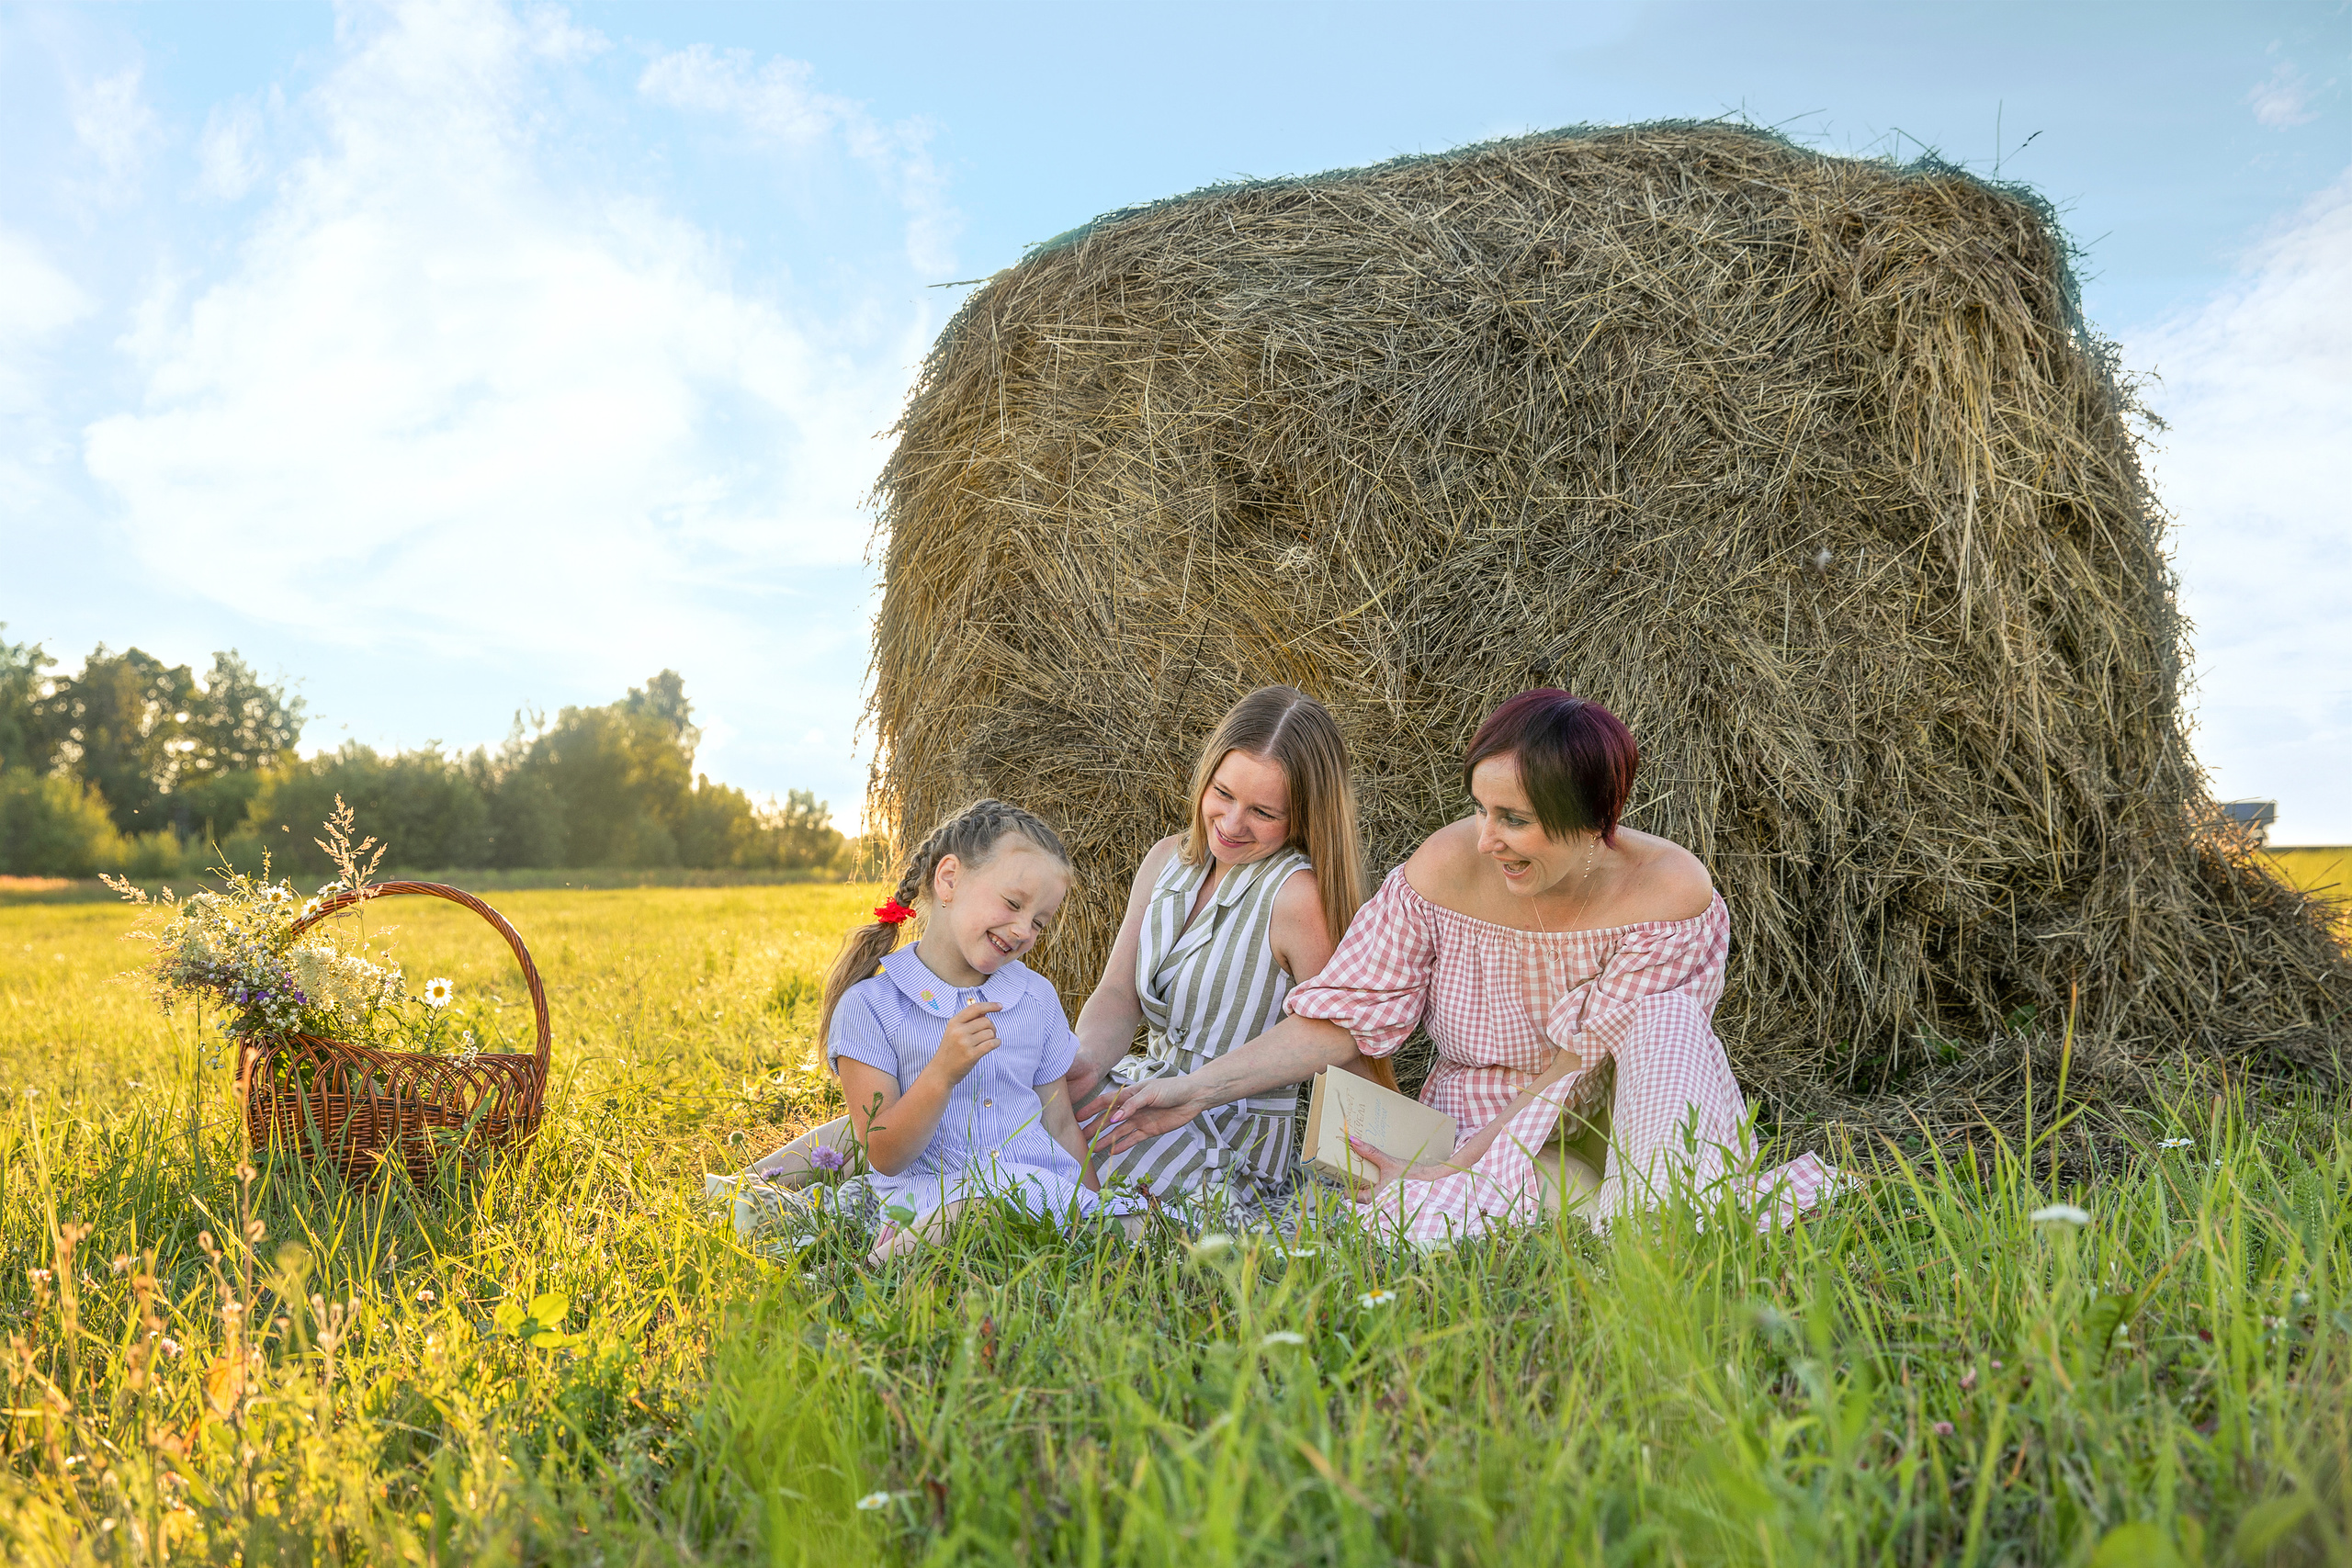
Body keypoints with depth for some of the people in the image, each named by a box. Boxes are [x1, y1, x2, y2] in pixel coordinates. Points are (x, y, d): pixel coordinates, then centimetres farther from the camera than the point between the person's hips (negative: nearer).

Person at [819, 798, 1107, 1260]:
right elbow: (884, 1158, -6)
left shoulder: (1037, 998, 17)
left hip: (1050, 1193, 7)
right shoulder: (870, 1005, -1)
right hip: (935, 1200, -6)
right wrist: (942, 1074, -19)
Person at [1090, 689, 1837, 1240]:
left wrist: (1447, 1172, -22)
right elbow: (1345, 1015, -8)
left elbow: (1577, 1071, -18)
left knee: (1668, 1017, -30)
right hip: (1481, 1133, 1)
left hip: (1613, 1127, -1)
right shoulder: (1446, 868, -14)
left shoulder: (1671, 894, -19)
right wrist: (1196, 1089, -17)